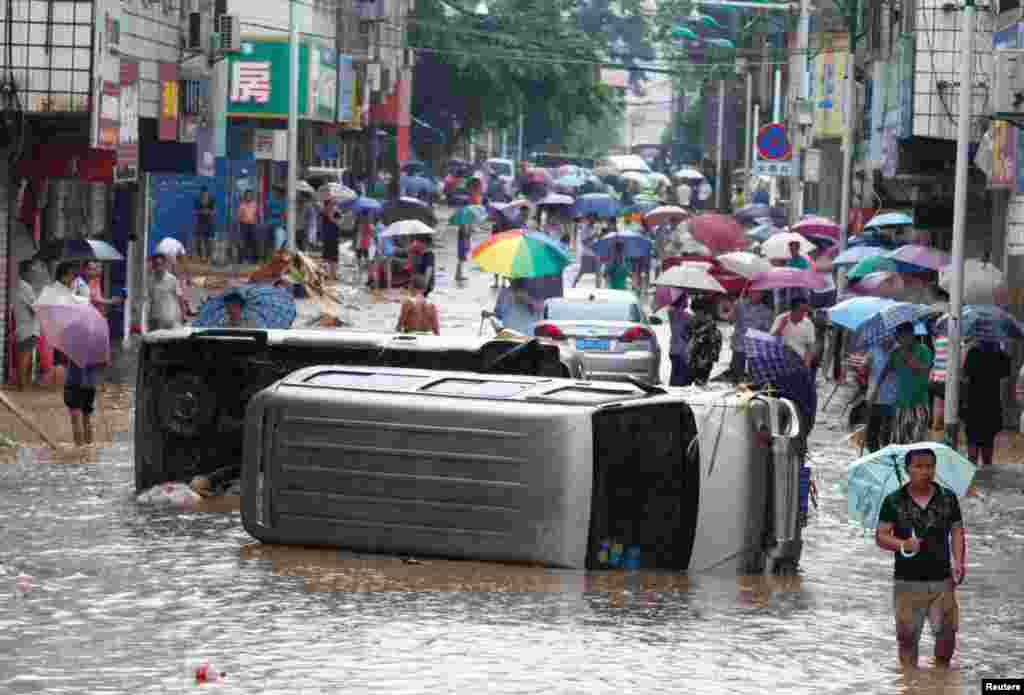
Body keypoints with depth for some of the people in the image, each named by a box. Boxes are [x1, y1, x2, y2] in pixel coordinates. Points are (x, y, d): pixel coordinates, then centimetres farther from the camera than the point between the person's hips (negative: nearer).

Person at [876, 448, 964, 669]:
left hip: (942, 579, 1)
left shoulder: (948, 498, 7)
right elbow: (880, 536, 0)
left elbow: (957, 532, 10)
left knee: (947, 633, -1)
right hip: (907, 581, -1)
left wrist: (958, 561, -5)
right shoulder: (893, 501, 1)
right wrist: (903, 545, -19)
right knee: (907, 635, 3)